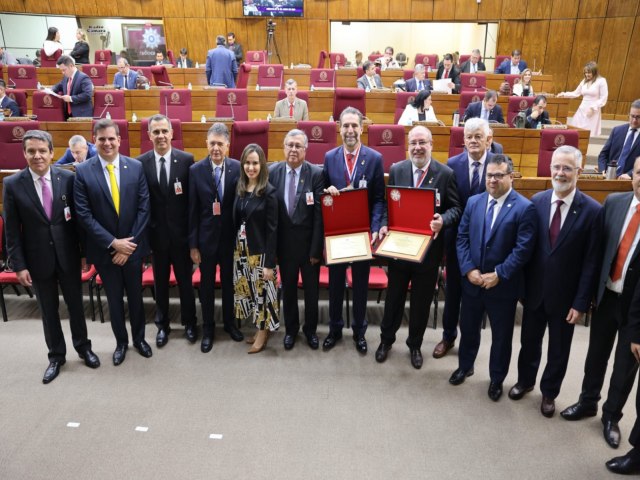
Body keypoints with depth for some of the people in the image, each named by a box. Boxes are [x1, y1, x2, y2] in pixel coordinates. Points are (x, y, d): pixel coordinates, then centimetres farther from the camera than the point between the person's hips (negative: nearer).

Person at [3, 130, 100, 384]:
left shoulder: (68, 178, -7)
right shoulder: (12, 184, -7)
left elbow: (78, 217, 0)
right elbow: (12, 230, -5)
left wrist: (84, 249, 0)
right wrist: (19, 265, -7)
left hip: (68, 255, 0)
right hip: (38, 259, 0)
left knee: (75, 304, 15)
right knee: (48, 310, 14)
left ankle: (83, 347, 36)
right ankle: (56, 355, 32)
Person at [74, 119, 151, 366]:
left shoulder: (136, 167, -5)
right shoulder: (83, 171, -8)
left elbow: (144, 207, -6)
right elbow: (84, 214, -10)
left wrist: (129, 243, -11)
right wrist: (112, 243, -16)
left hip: (132, 245, 1)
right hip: (103, 249, 0)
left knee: (135, 295, 15)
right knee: (114, 298, 15)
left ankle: (139, 337, 36)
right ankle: (121, 341, 35)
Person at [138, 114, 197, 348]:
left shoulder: (186, 159, -6)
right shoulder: (141, 162, -3)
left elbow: (193, 198, -4)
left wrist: (193, 231, -7)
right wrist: (144, 231, -4)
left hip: (181, 232, -1)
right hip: (156, 233, 1)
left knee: (185, 281, 12)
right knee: (160, 283, 15)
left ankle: (189, 323, 31)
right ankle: (162, 325, 33)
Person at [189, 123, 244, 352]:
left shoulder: (238, 168, -6)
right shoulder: (196, 170, -6)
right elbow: (192, 210, -5)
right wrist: (192, 244, -5)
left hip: (230, 237, 0)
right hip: (206, 237, 0)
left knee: (229, 282, 16)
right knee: (207, 284, 12)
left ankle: (230, 322, 36)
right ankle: (207, 329, 30)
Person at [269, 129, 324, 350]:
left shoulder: (316, 174, -11)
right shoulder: (273, 172, -4)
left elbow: (320, 214, -12)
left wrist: (316, 248, -13)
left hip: (308, 242, -1)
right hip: (284, 242, 2)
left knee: (311, 289, 14)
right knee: (288, 288, 17)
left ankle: (310, 329, 36)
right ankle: (291, 328, 38)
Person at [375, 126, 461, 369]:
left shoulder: (446, 173, -7)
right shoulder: (396, 170, -1)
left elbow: (456, 208, -4)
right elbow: (387, 203, 4)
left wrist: (443, 220, -25)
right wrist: (385, 224, -14)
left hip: (428, 247, -1)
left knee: (421, 301, 13)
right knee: (394, 297, 16)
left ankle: (415, 344, 34)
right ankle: (386, 339, 36)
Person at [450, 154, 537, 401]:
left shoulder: (524, 208, -11)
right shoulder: (473, 202, 3)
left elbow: (523, 248, -16)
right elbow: (462, 238, 1)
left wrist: (498, 274, -20)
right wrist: (469, 269, -11)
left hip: (503, 286, -4)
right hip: (472, 282, 4)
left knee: (501, 336, 13)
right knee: (468, 328, 20)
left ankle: (497, 378, 35)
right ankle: (465, 366, 44)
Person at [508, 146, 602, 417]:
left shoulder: (592, 210, -14)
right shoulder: (537, 201, -5)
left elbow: (591, 262, -11)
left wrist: (581, 303, -11)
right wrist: (521, 284, -1)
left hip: (565, 295, -2)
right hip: (534, 290, 2)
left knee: (559, 348, 17)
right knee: (529, 340, 20)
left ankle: (549, 392, 40)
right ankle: (525, 381, 45)